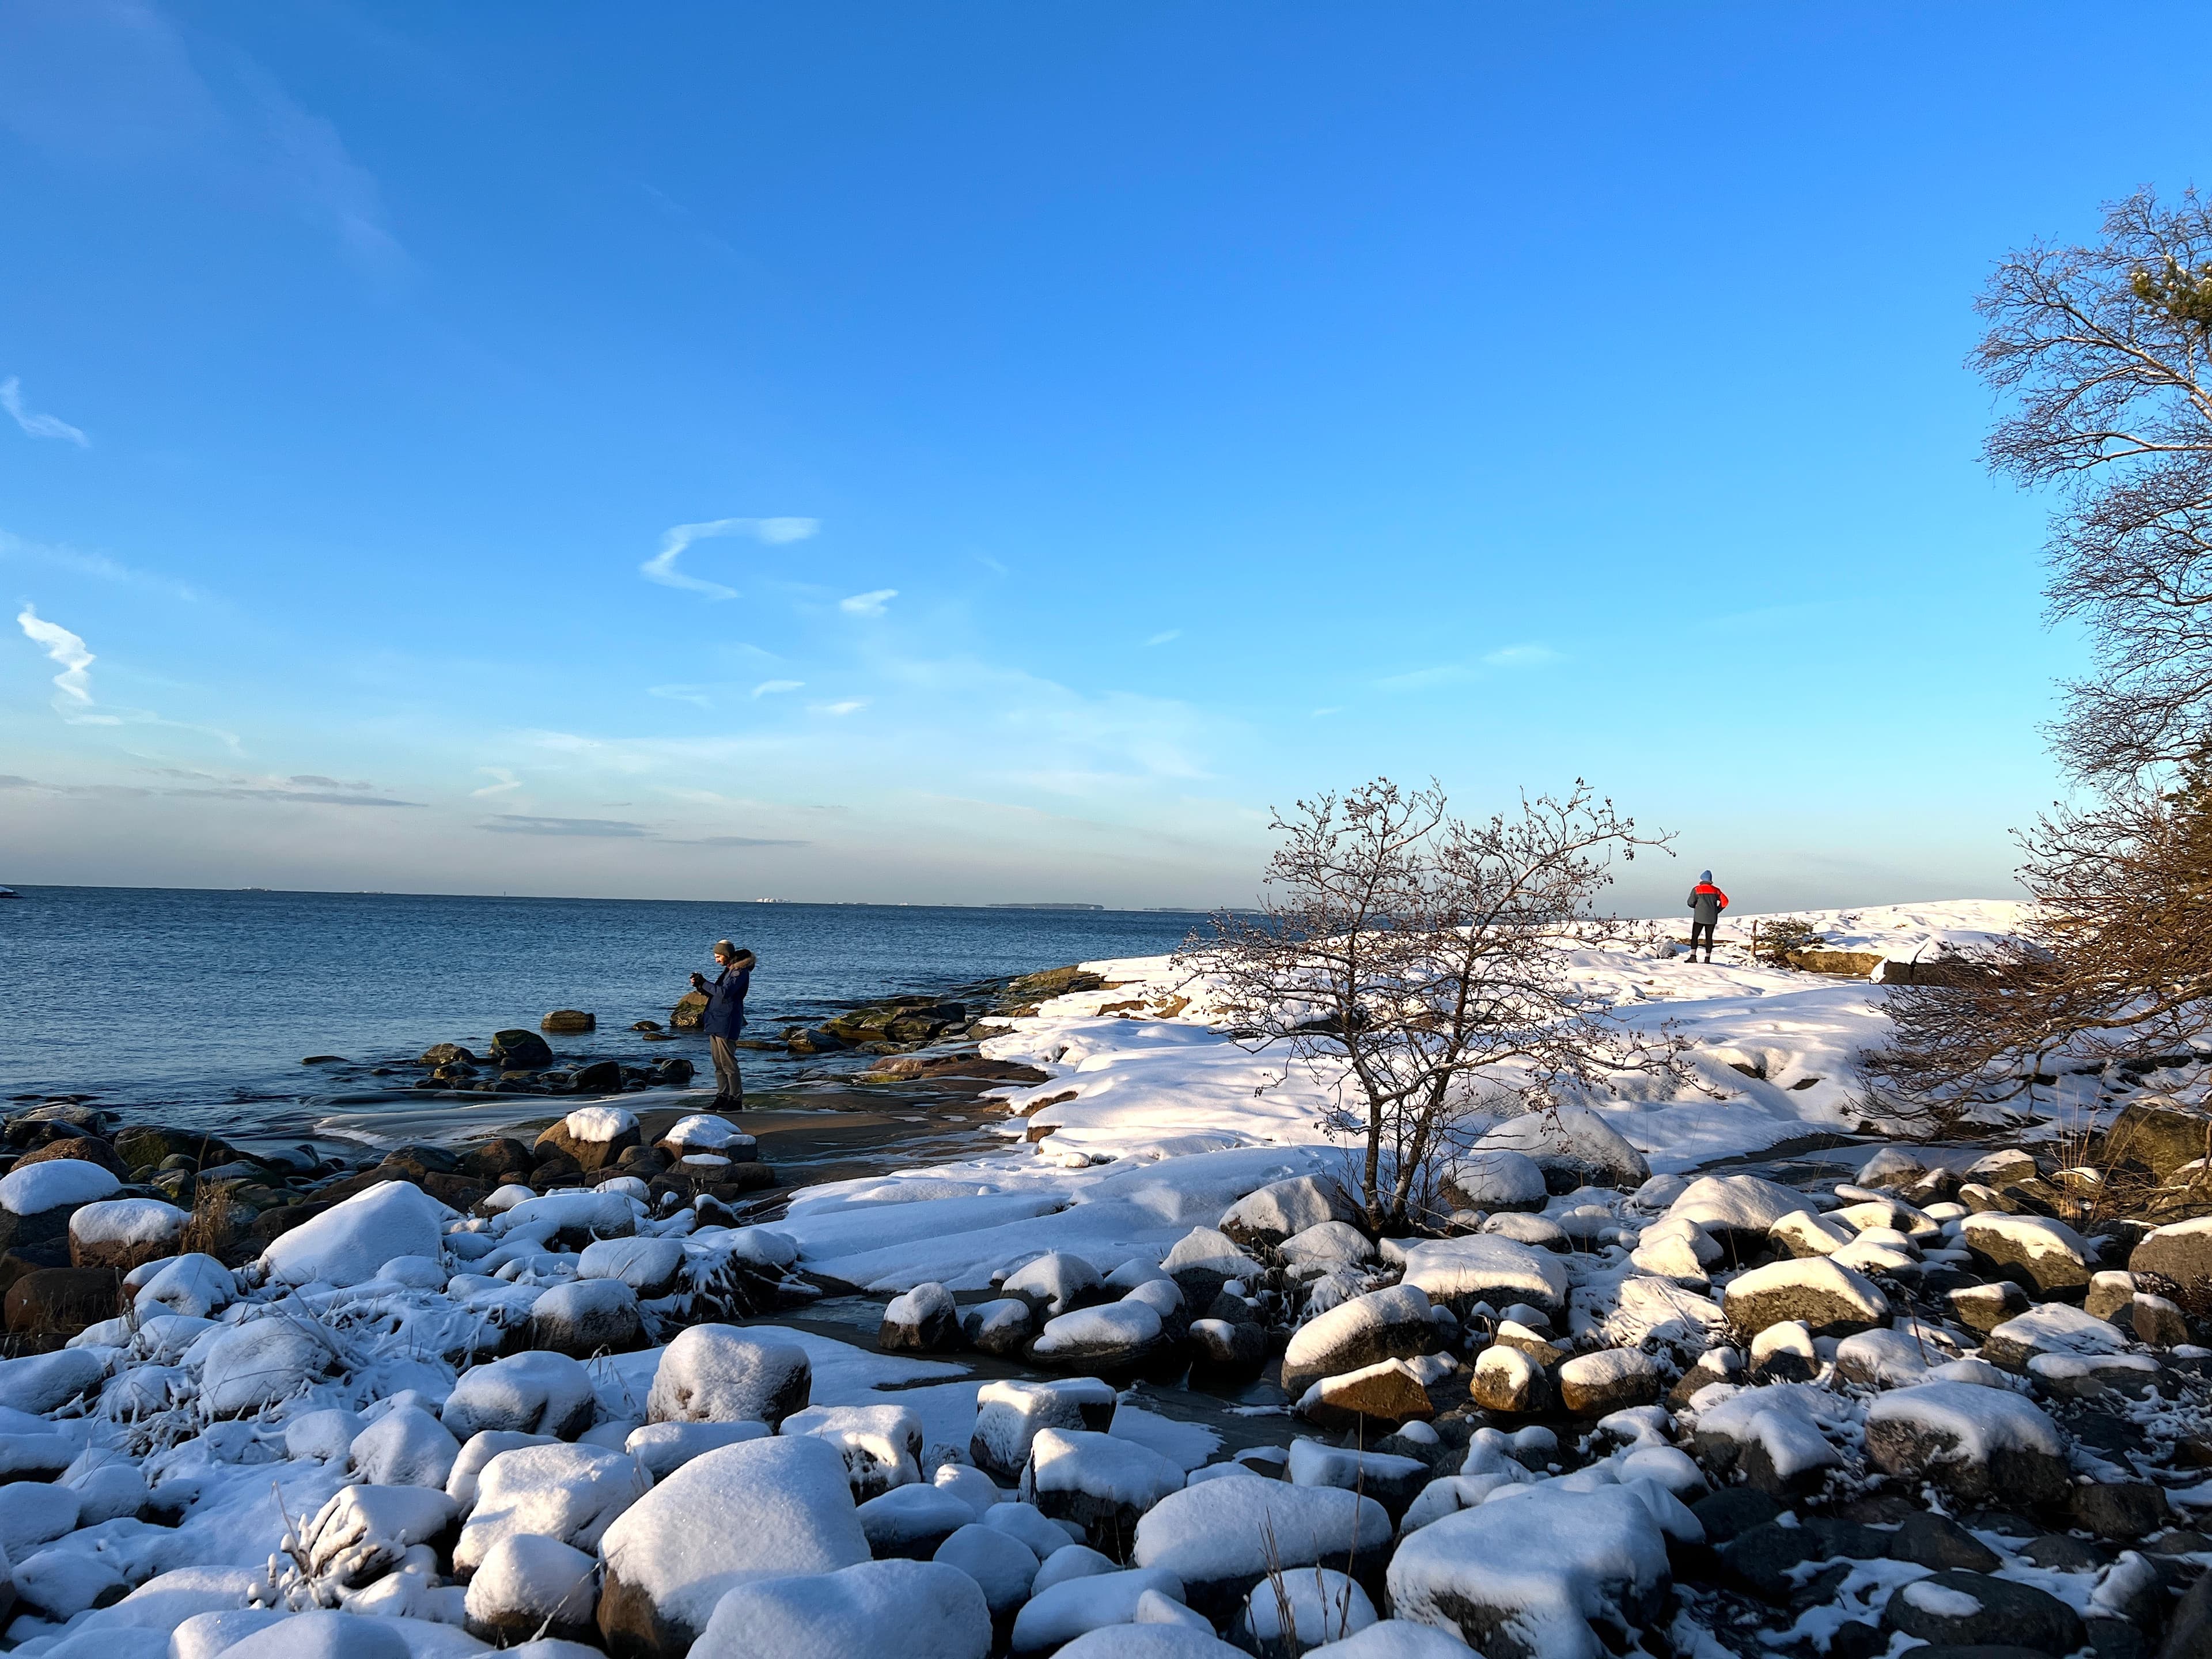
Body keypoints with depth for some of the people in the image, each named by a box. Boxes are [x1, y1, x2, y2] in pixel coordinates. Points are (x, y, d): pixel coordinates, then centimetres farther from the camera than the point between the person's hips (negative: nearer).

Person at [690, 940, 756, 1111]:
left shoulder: (740, 971, -13)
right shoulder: (729, 970, 18)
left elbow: (724, 992, -23)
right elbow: (715, 993, 22)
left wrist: (703, 983, -14)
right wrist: (700, 985, 5)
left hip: (727, 1024, -10)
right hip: (715, 1022, 10)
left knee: (728, 1063, -8)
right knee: (719, 1064, 11)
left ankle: (736, 1100, -4)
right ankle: (722, 1098, 17)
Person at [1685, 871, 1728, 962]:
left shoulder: (1696, 889, -3)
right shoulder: (1716, 890, 6)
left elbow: (1690, 903, -5)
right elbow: (1725, 901, 2)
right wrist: (1717, 910, 9)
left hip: (1699, 918, -3)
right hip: (1712, 919, 3)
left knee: (1694, 936, 1)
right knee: (1709, 938, 7)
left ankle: (1693, 956, -11)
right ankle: (1708, 958, 5)